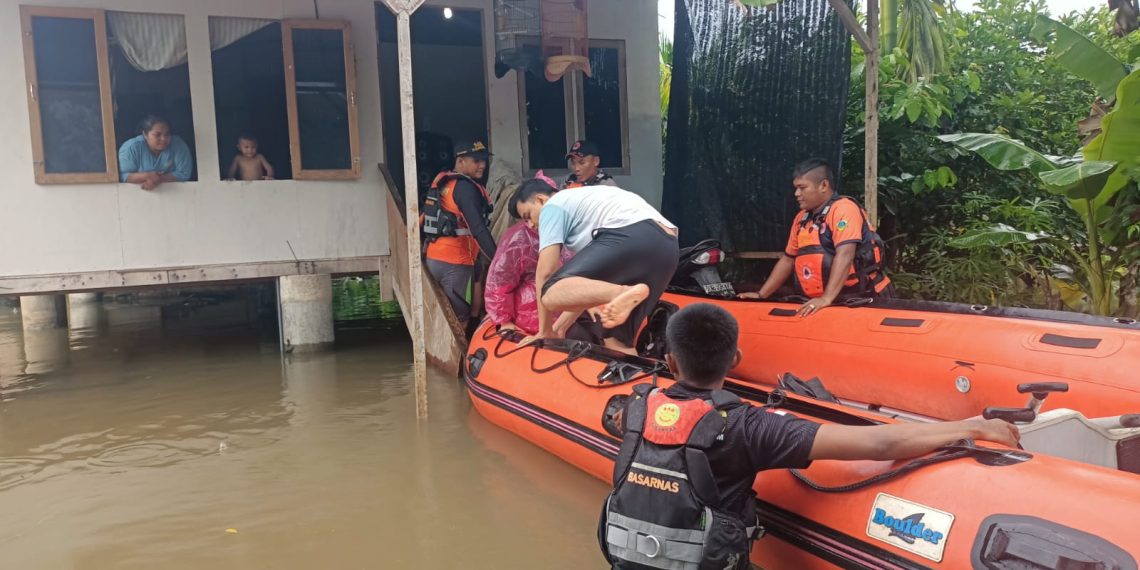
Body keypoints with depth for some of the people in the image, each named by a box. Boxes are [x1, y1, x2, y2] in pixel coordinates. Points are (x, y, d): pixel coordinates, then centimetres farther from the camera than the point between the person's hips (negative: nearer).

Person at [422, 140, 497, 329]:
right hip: (454, 263, -9)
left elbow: (424, 220, 20)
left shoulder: (442, 182, 14)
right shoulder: (465, 187, -14)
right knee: (460, 319, -2)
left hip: (432, 258, 9)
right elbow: (478, 229, -24)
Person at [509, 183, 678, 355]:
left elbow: (545, 272, 8)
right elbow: (587, 270, 42)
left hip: (631, 236, -9)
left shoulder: (553, 206, 15)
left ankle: (623, 294, -33)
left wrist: (545, 331, 14)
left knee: (552, 294, -12)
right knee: (619, 339, 12)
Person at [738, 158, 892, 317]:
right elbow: (788, 259, 18)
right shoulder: (802, 218, 12)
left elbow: (844, 255, -22)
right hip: (821, 303, 6)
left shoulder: (843, 209, -11)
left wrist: (826, 298, -30)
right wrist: (761, 294, 11)